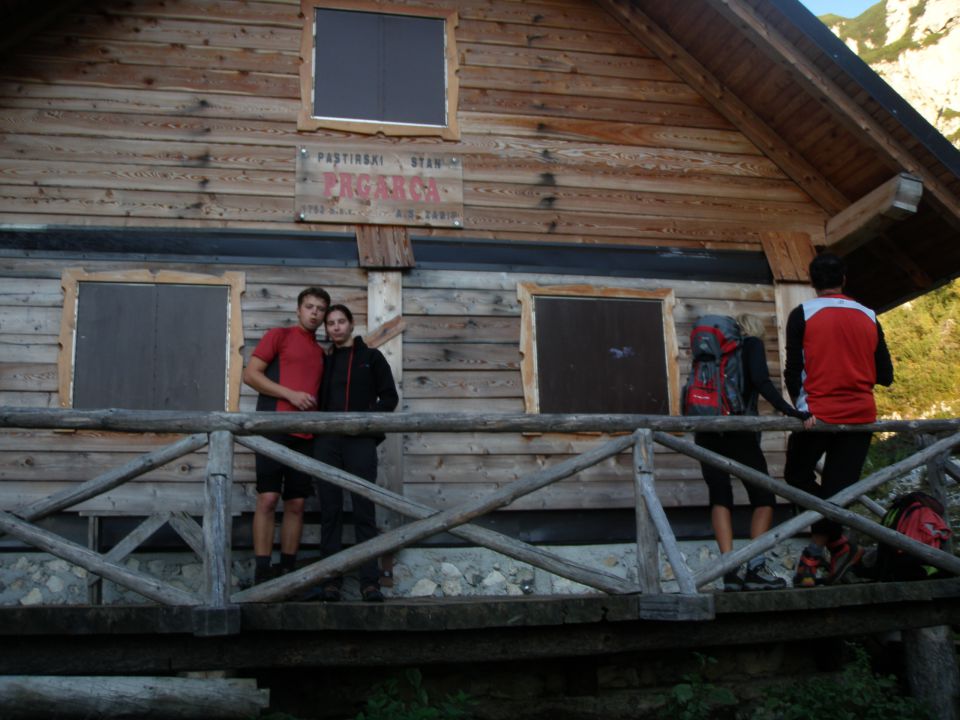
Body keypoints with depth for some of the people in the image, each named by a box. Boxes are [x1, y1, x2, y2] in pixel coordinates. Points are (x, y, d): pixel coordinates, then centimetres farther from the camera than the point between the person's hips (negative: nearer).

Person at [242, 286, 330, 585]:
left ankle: (288, 569, 11)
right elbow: (250, 374, -3)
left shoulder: (321, 352, 21)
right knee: (267, 499, -8)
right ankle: (262, 571, -4)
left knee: (296, 504, 5)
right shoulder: (278, 336, 5)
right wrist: (290, 394, -12)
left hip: (306, 435, 6)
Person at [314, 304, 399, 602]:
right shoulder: (324, 361, 18)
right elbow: (318, 400, 20)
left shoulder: (371, 357, 11)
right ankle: (331, 580, 3)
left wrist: (365, 418, -10)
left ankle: (370, 581, -5)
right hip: (326, 441, 3)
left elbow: (390, 397, 5)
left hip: (360, 440, -2)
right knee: (330, 510, 0)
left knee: (364, 510, -6)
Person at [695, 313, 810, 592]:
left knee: (720, 496, 4)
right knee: (763, 496, 5)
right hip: (738, 431, -5)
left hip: (707, 432, 5)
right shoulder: (752, 344, 6)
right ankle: (755, 569, -6)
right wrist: (792, 412, -16)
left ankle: (730, 572, -8)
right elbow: (761, 382, -11)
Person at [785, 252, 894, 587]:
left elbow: (793, 370, -9)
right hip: (860, 415, 3)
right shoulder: (868, 317, 7)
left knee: (798, 478, 14)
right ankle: (815, 554, 1)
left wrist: (801, 407, 0)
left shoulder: (802, 315, -3)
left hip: (818, 414, -3)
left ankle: (839, 542, 0)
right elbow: (885, 375, 8)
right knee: (837, 487, 7)